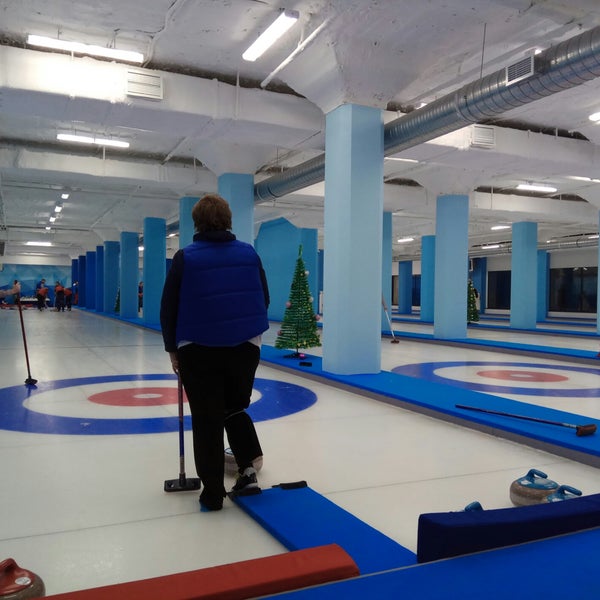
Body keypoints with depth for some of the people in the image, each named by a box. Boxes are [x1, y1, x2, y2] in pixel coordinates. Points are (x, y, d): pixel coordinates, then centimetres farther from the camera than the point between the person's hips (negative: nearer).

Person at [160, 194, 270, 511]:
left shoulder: (185, 257, -6)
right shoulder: (249, 253, 3)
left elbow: (169, 308, -1)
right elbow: (264, 299, 10)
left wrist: (172, 348, 11)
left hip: (199, 350, -2)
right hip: (245, 347, 3)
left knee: (207, 420, 8)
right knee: (236, 408, 22)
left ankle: (213, 493, 14)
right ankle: (247, 466, 7)